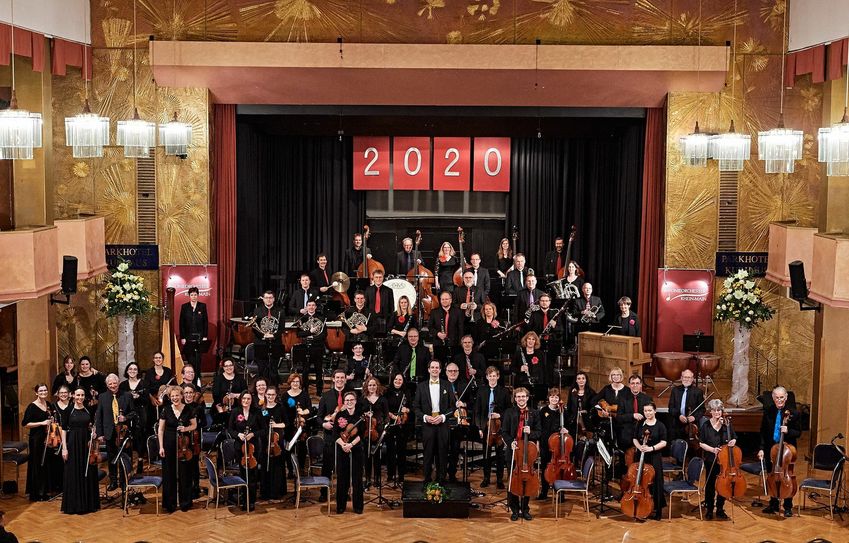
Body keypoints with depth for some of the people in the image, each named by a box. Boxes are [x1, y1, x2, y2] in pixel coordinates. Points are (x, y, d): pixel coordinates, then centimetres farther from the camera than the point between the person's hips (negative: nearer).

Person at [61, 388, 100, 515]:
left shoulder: (88, 410, 7)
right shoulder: (69, 410, -3)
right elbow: (64, 429, -4)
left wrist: (93, 434, -6)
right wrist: (64, 448, -10)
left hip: (87, 443, 3)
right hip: (73, 443, -3)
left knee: (88, 473, 6)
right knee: (73, 473, 0)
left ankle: (89, 503, 14)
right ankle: (74, 504, 7)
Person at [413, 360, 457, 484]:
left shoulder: (447, 386, 7)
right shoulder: (421, 386, 6)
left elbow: (453, 405, 5)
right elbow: (416, 406, 5)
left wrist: (443, 416, -9)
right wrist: (425, 417, -10)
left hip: (442, 424, 0)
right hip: (427, 425, 0)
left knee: (442, 454, 2)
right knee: (428, 454, 2)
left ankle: (441, 481, 11)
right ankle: (427, 481, 11)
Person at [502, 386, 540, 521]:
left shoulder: (534, 413, 4)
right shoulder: (509, 413, 2)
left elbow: (538, 433, 4)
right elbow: (504, 432, 0)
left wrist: (530, 432, -17)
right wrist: (510, 442, -18)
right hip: (513, 451, 0)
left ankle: (525, 509, 19)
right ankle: (514, 509, 16)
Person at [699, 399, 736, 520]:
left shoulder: (727, 424, 1)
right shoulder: (706, 425, -4)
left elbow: (734, 438, 13)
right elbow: (701, 443, -1)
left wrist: (733, 441, -9)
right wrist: (712, 449, -17)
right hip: (710, 460, -2)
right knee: (710, 485, 5)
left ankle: (720, 509, 21)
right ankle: (709, 509, 19)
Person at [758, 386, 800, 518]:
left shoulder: (793, 413, -9)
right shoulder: (768, 411, -1)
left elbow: (798, 432, -4)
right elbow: (763, 432, 4)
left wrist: (788, 431, -24)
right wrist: (761, 448, -2)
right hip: (770, 449, 3)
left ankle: (788, 507, 18)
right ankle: (773, 504, 27)